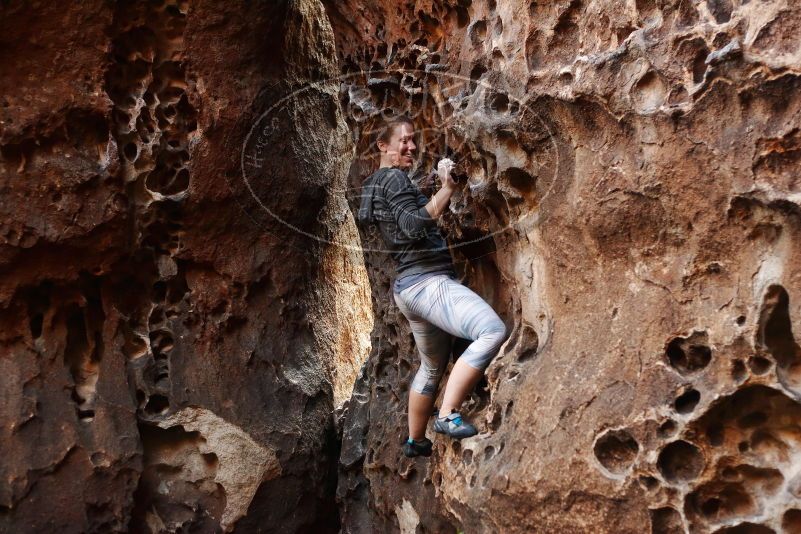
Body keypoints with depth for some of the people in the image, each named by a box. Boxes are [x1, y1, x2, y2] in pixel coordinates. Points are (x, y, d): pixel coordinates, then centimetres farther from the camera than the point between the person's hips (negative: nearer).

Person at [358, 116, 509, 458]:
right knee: (493, 330, -27)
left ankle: (415, 442, 37)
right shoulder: (393, 178, -8)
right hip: (427, 281, -11)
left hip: (409, 287, 11)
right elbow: (413, 226, -22)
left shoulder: (375, 182, 22)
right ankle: (448, 415, -27)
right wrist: (447, 189, -21)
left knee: (432, 367, 25)